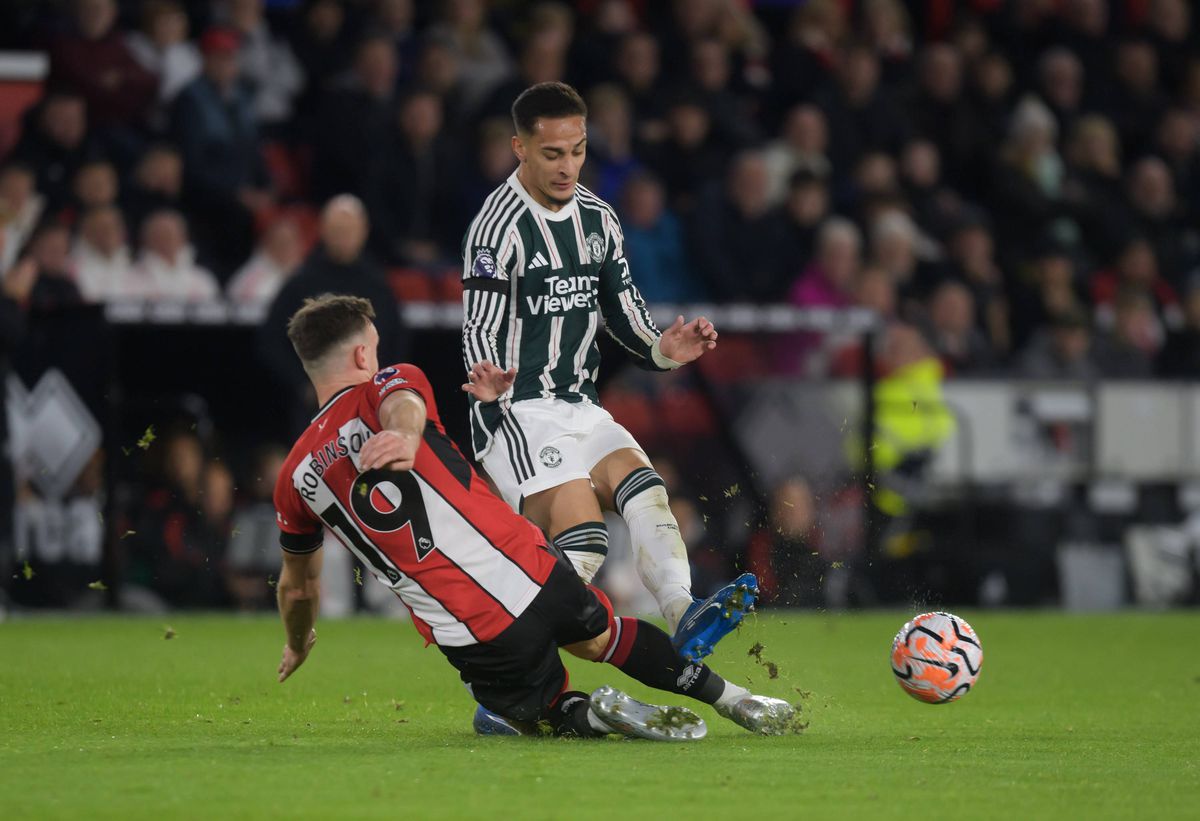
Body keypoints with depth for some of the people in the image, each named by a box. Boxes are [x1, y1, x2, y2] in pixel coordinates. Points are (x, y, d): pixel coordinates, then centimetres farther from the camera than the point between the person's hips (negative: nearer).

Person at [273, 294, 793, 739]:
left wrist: (298, 645, 44)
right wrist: (405, 435, -47)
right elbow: (402, 404, -24)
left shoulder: (296, 479, 10)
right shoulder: (387, 385, 3)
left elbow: (297, 587, 24)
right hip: (530, 574, 0)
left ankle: (595, 714, -8)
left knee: (539, 711, 24)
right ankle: (730, 697, 34)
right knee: (599, 635, 30)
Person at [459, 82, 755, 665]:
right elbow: (479, 330, -14)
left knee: (644, 491, -20)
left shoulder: (598, 217, 12)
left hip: (581, 409, 7)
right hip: (516, 414, -7)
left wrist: (660, 350, -1)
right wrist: (489, 387, -35)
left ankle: (685, 617, -39)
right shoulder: (498, 224, -11)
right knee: (582, 536, -23)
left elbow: (621, 308, 20)